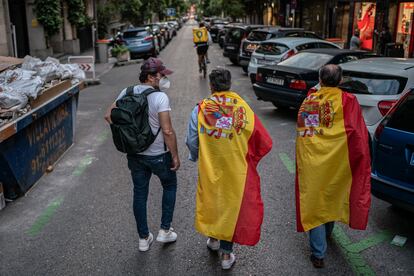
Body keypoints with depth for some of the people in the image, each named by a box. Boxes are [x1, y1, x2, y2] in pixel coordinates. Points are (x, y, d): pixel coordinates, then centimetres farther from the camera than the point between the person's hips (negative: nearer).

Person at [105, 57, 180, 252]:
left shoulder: (127, 93, -2)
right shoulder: (160, 97, -20)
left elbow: (109, 115, 2)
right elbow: (167, 131, -24)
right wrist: (175, 155, -13)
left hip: (134, 154, 5)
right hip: (158, 155, -5)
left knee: (140, 193, 16)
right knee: (170, 186, 20)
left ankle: (143, 238, 27)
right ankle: (165, 230, 23)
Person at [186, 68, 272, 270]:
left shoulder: (200, 109, -12)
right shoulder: (242, 108, -12)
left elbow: (191, 141, -6)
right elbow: (262, 141, -9)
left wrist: (196, 157, 15)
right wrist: (249, 158, 9)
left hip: (209, 168, 1)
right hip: (236, 168, -1)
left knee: (211, 199, 24)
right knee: (232, 203, 13)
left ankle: (213, 239, 43)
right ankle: (226, 254, 23)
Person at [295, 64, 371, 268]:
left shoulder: (309, 99, -1)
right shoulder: (348, 101, -8)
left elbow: (300, 129, 4)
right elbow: (358, 134, -9)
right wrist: (362, 163, -2)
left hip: (310, 160, 0)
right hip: (336, 161, 0)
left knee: (314, 200, 7)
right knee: (332, 196, 23)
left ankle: (318, 253, 8)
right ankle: (326, 233, 46)